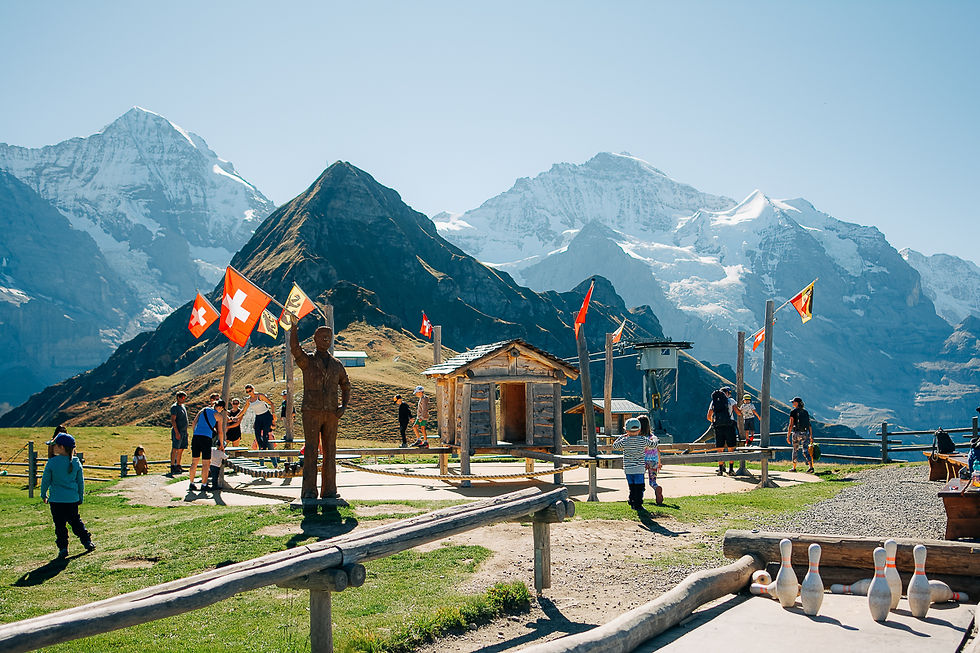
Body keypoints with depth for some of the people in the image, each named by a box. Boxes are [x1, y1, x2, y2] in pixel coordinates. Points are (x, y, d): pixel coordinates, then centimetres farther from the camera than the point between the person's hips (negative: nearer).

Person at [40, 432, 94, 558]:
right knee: (75, 521, 17)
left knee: (60, 524, 4)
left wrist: (43, 495, 13)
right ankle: (87, 542, 15)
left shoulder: (51, 462, -10)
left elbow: (45, 480, -2)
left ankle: (63, 548, 2)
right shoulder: (76, 462, 0)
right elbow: (80, 481, 7)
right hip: (73, 499, 3)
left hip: (56, 499, -3)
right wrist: (81, 497, 18)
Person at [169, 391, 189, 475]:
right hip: (177, 431, -9)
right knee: (175, 449, -8)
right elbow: (173, 420, -15)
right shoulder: (174, 407, -9)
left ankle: (178, 466, 15)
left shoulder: (183, 406, 18)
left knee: (181, 449, 10)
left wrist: (186, 431, 21)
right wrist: (177, 432, -22)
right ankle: (172, 467, -8)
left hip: (184, 431, 9)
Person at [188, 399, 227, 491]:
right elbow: (220, 432, 8)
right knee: (206, 463, 3)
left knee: (194, 461, 12)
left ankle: (191, 483, 16)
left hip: (196, 436, 5)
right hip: (206, 438, -5)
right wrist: (221, 444, 19)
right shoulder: (219, 416, 6)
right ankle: (203, 484, 5)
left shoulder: (203, 410, 17)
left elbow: (194, 422, 15)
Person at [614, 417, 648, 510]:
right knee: (639, 487, 2)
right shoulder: (643, 440, -5)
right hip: (639, 469, -2)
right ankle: (638, 504, -2)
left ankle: (632, 503, 17)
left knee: (632, 487, 13)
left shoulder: (624, 441, -4)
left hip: (628, 469, 2)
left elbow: (615, 445, 13)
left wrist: (622, 436, 19)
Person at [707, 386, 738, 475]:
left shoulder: (713, 401, 13)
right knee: (731, 449, 6)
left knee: (720, 449, 8)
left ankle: (720, 469, 5)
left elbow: (709, 417, 12)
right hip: (729, 427, -3)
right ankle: (731, 469, 4)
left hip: (718, 427, 3)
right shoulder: (731, 400, 4)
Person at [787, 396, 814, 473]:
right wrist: (811, 436, 13)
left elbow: (791, 425, -9)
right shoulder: (806, 412, 11)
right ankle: (811, 466, -19)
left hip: (797, 433, -3)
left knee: (795, 450, 13)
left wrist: (788, 436, -5)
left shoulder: (793, 412, -5)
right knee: (805, 451, 0)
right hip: (805, 433, 3)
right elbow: (809, 425, 9)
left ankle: (794, 468, 22)